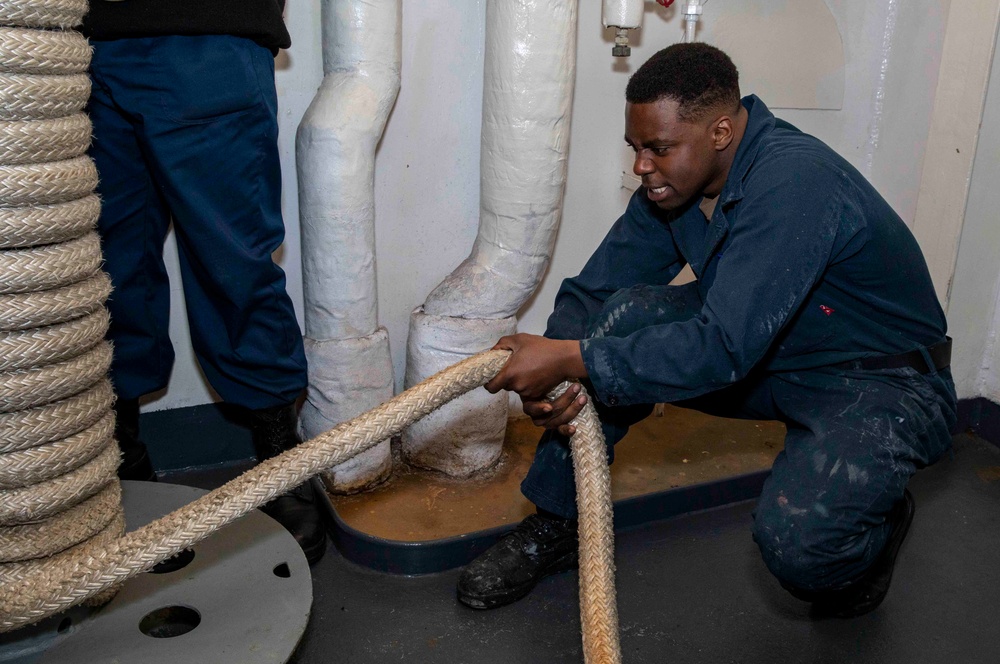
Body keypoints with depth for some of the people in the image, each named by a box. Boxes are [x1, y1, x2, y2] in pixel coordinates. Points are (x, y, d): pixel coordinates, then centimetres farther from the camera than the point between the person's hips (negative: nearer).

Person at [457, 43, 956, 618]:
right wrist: (555, 362, -24)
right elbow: (591, 290, -4)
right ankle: (559, 524, -3)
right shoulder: (675, 181, -6)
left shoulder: (794, 181, -30)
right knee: (625, 312, -16)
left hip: (882, 382, -6)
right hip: (769, 355, 7)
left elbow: (723, 347, -37)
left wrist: (570, 360, -35)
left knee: (795, 540, -32)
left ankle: (877, 519, 8)